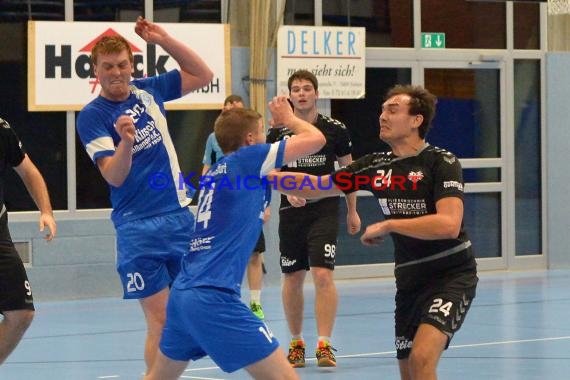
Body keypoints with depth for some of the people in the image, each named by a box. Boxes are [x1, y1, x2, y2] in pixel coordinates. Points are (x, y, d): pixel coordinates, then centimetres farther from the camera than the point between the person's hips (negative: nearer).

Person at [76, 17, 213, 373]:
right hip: (139, 228, -5)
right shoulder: (92, 116, -8)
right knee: (160, 321, -8)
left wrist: (164, 40, 1)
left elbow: (203, 75, 13)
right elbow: (115, 176, -16)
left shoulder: (148, 91, 6)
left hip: (181, 217, 5)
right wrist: (125, 140, -36)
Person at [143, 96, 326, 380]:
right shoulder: (246, 158, -4)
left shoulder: (217, 171, 18)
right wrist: (289, 119, 16)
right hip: (213, 298, -9)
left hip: (182, 292, 9)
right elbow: (316, 140, -2)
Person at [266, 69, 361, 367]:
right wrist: (288, 189, -13)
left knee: (323, 275, -14)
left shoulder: (335, 129, -1)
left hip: (325, 211, -2)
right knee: (292, 280, 8)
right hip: (291, 213, 2)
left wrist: (352, 211, 11)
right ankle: (296, 343, 22)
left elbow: (347, 169, 10)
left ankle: (324, 345, -12)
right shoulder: (278, 132, 1)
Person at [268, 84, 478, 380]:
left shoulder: (441, 162, -12)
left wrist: (387, 225, -18)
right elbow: (315, 187, 11)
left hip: (450, 276, -6)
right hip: (409, 279, 6)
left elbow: (449, 225, -25)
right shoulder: (376, 165, 5)